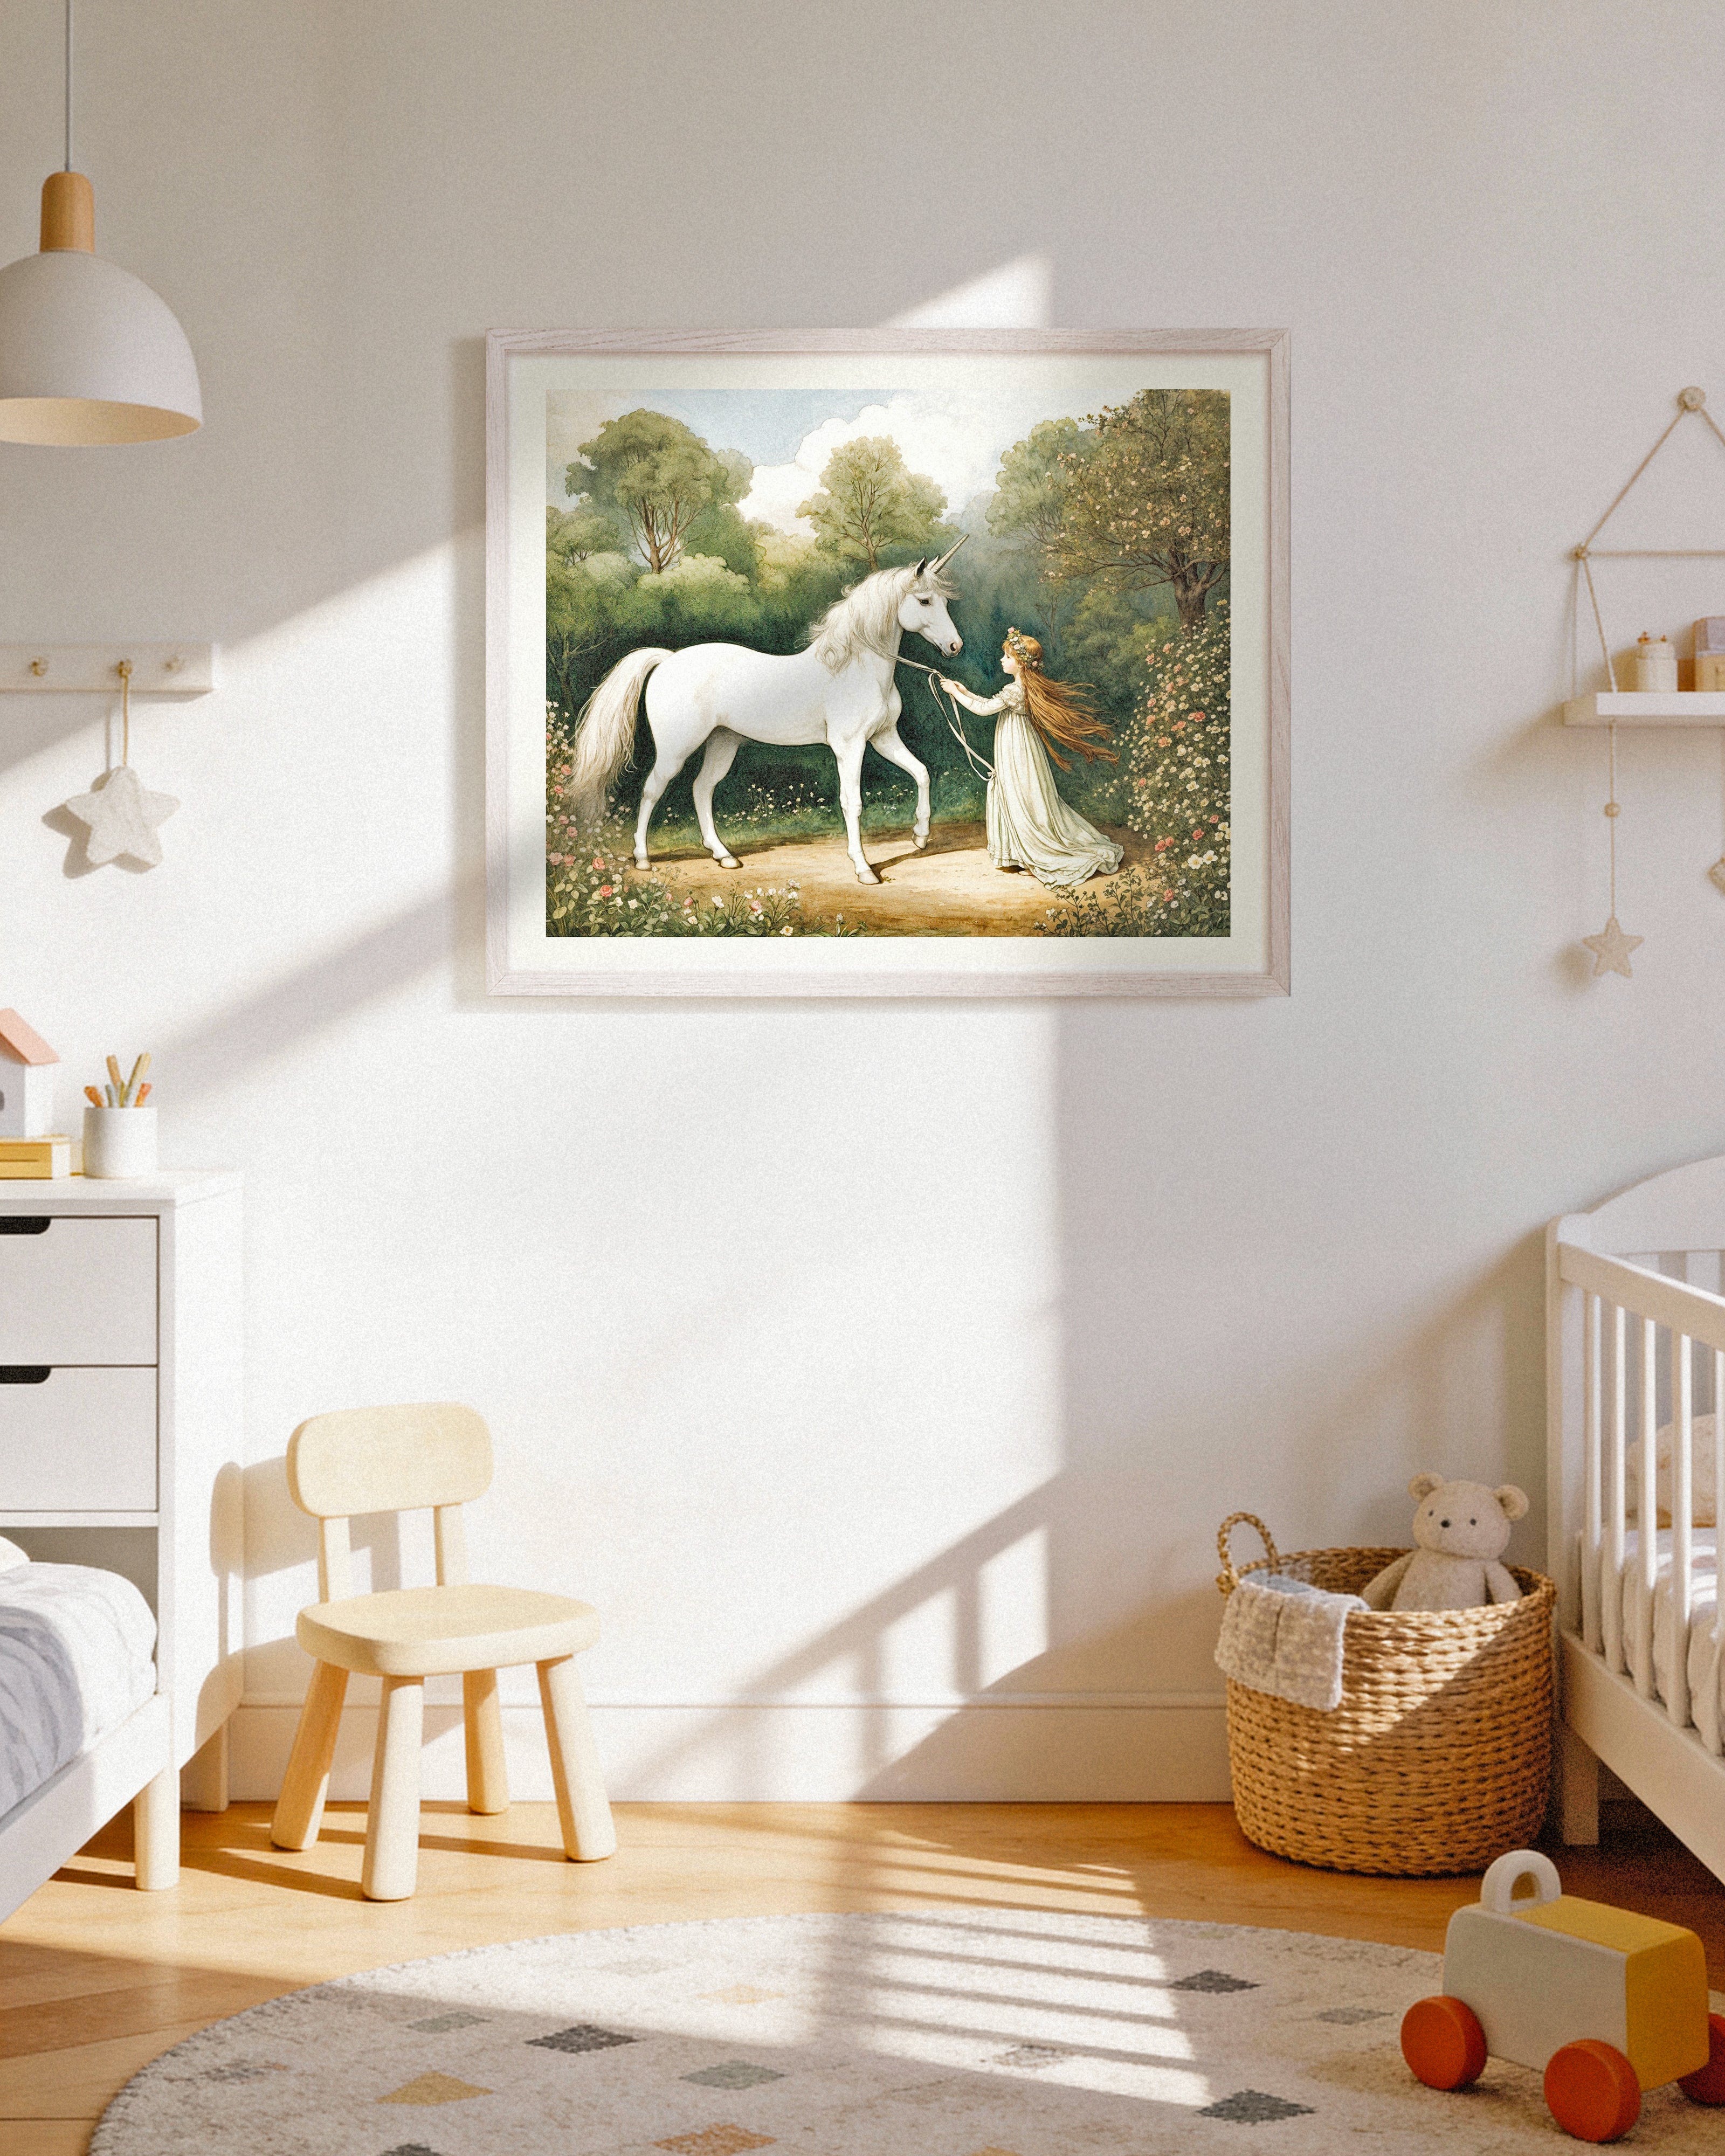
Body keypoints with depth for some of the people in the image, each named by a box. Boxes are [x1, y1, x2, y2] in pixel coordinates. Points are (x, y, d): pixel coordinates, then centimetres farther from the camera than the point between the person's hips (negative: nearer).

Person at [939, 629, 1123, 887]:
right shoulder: (1028, 686, 6)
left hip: (1017, 754, -9)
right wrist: (966, 693, 13)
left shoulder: (1014, 691, -23)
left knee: (1022, 805, 1)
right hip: (1020, 750, 9)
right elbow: (993, 704, 16)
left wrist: (955, 692, -10)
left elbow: (983, 709, -20)